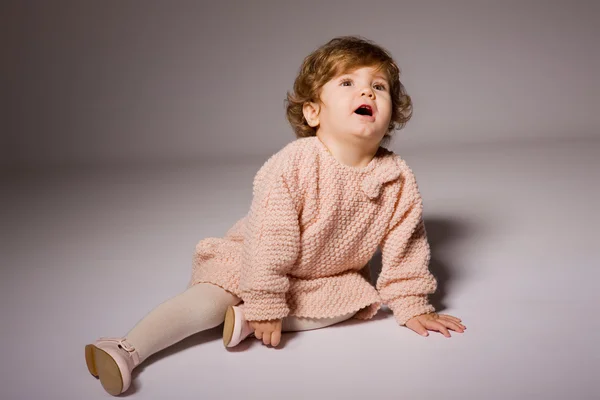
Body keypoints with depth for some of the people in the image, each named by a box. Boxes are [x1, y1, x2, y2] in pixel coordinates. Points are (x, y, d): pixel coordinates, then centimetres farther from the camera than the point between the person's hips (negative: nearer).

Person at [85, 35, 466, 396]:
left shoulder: (399, 180, -16)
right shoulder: (293, 164, -28)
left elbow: (405, 246, -5)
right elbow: (268, 238, -28)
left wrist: (413, 305, -4)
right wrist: (267, 305, -26)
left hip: (328, 275, 4)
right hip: (256, 261, -4)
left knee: (355, 299, -22)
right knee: (207, 302, -21)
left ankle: (247, 319, -21)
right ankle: (129, 350, -21)